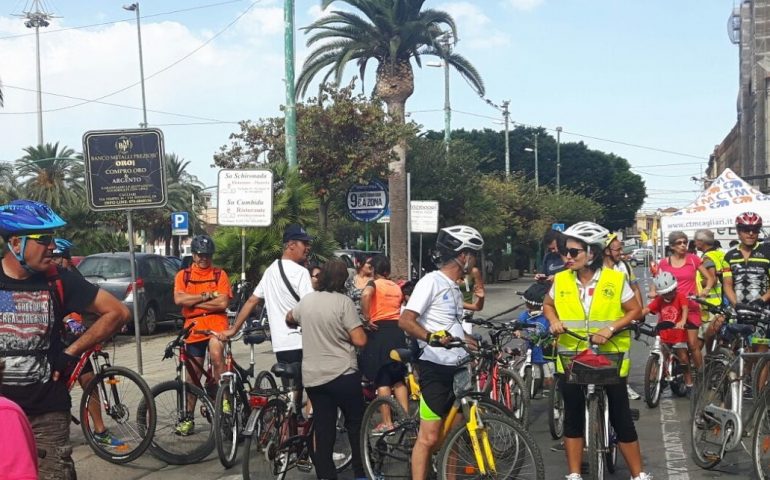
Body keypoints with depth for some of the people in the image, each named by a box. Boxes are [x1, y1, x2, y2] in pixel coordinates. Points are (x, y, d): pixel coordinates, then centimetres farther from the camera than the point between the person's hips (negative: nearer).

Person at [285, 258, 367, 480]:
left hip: (312, 377, 5)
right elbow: (360, 341, -17)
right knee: (356, 425, 11)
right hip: (343, 374, -4)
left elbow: (289, 320, 26)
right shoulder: (343, 302, -13)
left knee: (323, 431, 9)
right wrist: (345, 334, 4)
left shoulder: (306, 300, 5)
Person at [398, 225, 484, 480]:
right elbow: (405, 321, -20)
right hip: (436, 367, -9)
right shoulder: (431, 281, -11)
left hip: (457, 367, 9)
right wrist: (430, 337, -36)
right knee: (430, 437, -8)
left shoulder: (454, 287, 16)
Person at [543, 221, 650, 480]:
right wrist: (554, 321, -7)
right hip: (571, 357, 2)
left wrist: (611, 328, -16)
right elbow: (548, 304, 14)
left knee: (621, 417, 5)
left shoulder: (615, 280, -9)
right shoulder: (561, 280, -3)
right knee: (573, 417, 9)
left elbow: (635, 310, -2)